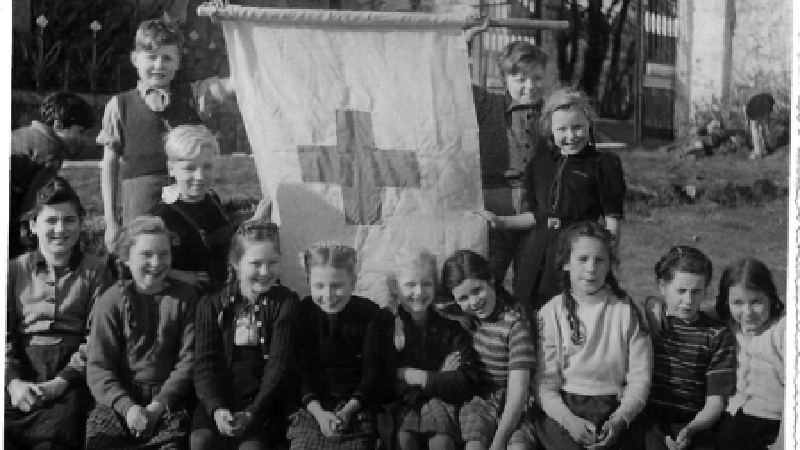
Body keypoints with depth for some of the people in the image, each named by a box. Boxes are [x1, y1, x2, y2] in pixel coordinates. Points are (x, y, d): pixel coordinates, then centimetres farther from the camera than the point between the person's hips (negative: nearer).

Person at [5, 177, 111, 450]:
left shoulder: (94, 271, 10)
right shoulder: (15, 271, 15)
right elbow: (5, 335, 7)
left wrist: (62, 381, -12)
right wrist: (13, 381, -11)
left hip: (71, 376, -1)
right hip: (22, 375, 1)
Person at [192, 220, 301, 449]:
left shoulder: (286, 303, 2)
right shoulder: (211, 306, 8)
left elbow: (280, 365, -6)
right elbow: (205, 365, 1)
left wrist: (252, 413, -19)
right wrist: (216, 408, -18)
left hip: (266, 404, -2)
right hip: (219, 402, 2)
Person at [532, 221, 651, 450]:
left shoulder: (626, 311, 3)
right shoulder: (550, 313, 3)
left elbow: (640, 379, 0)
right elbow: (544, 384, -2)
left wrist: (619, 419, -15)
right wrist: (569, 420, -17)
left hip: (615, 410, 0)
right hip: (563, 409, 0)